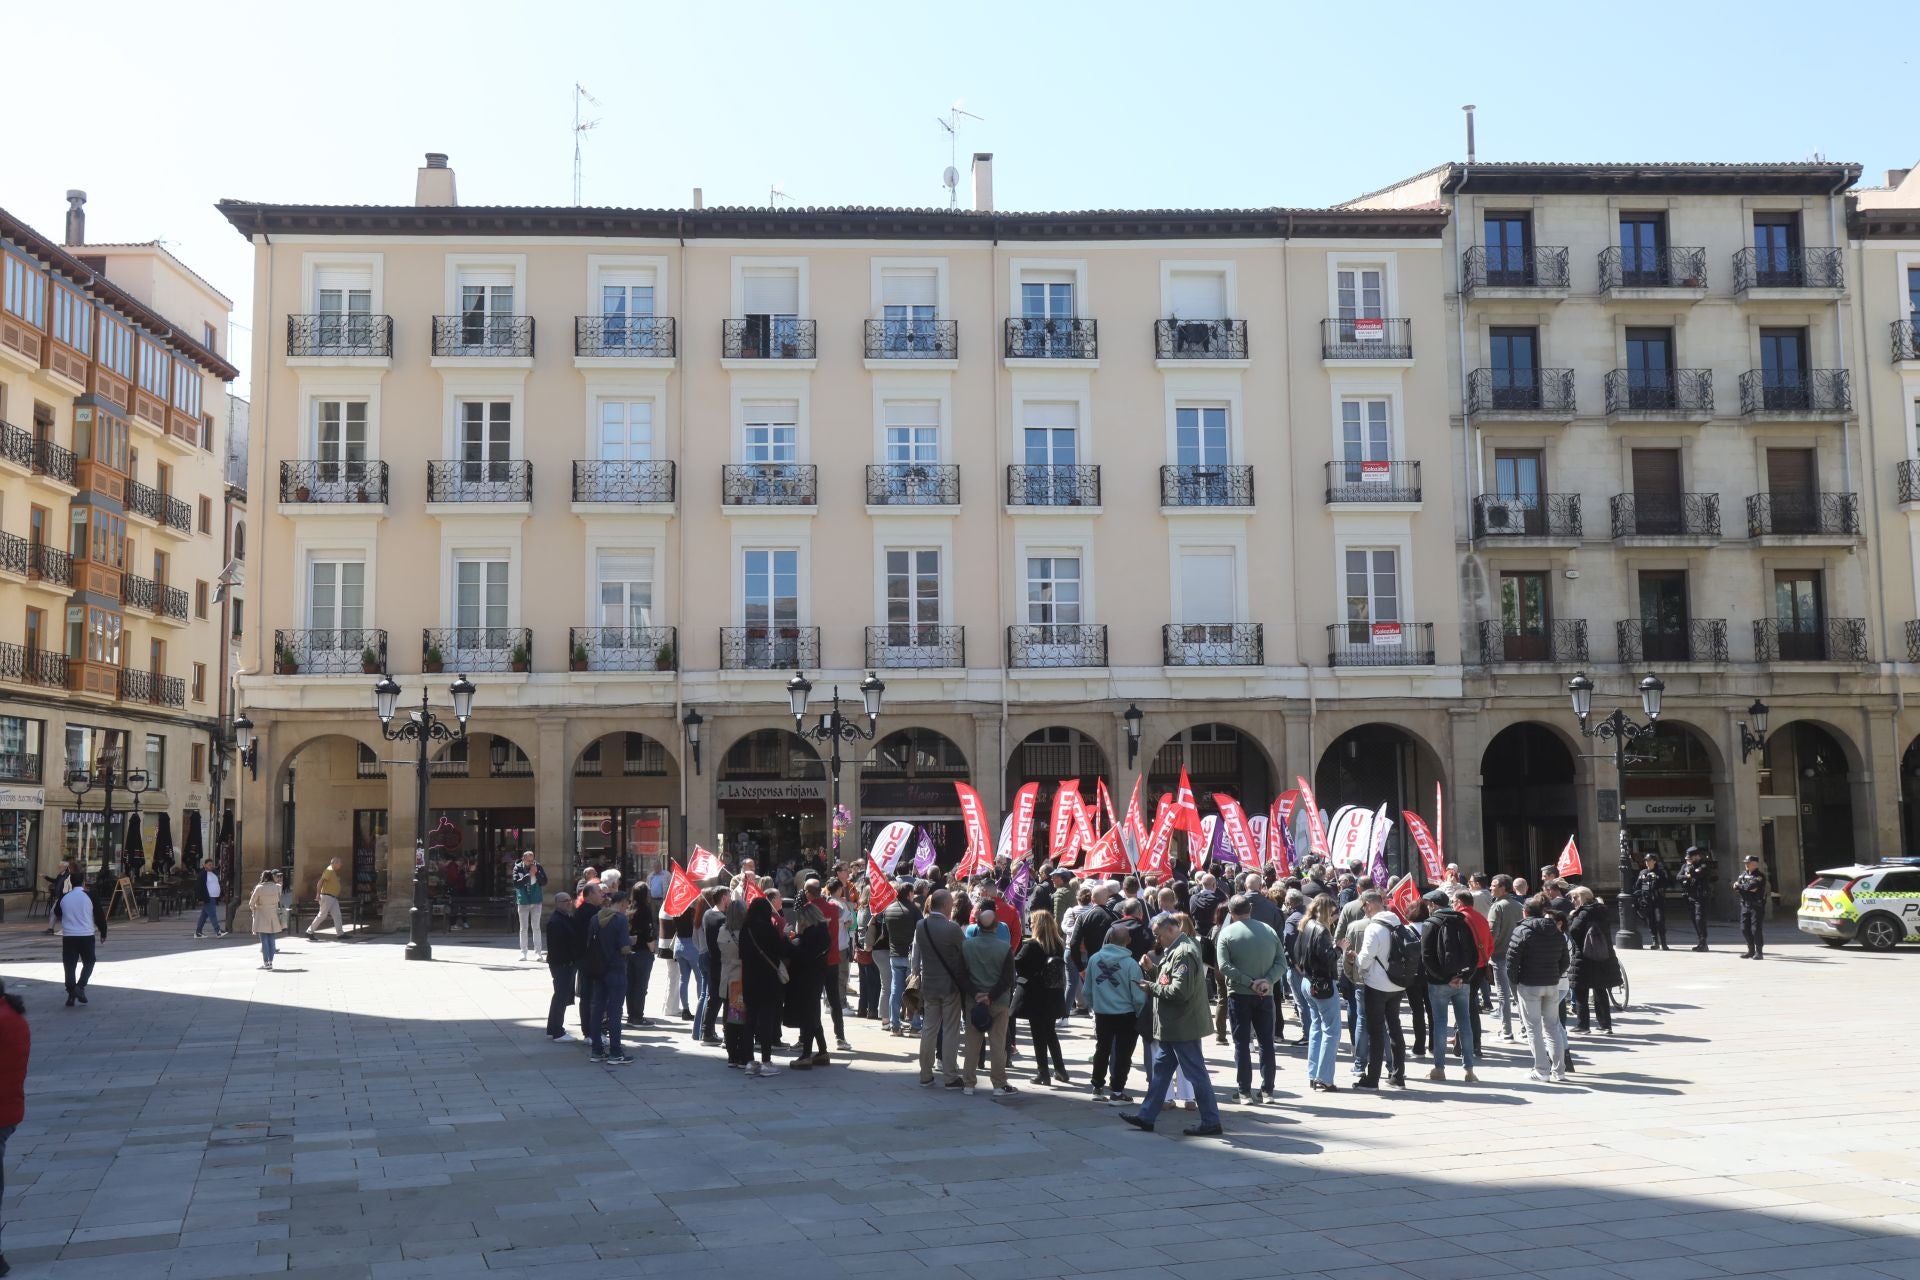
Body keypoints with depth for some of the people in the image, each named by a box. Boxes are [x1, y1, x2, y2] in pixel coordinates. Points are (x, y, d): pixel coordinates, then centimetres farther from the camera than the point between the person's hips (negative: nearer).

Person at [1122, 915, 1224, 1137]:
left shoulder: (1184, 954, -20)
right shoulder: (1175, 950, 13)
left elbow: (1180, 991, -26)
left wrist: (1152, 988, -14)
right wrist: (1154, 970, 4)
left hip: (1183, 1025, -11)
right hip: (1173, 1026, 11)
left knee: (1196, 1074, -2)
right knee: (1160, 1069, 15)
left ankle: (1211, 1122, 6)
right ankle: (1146, 1116, 22)